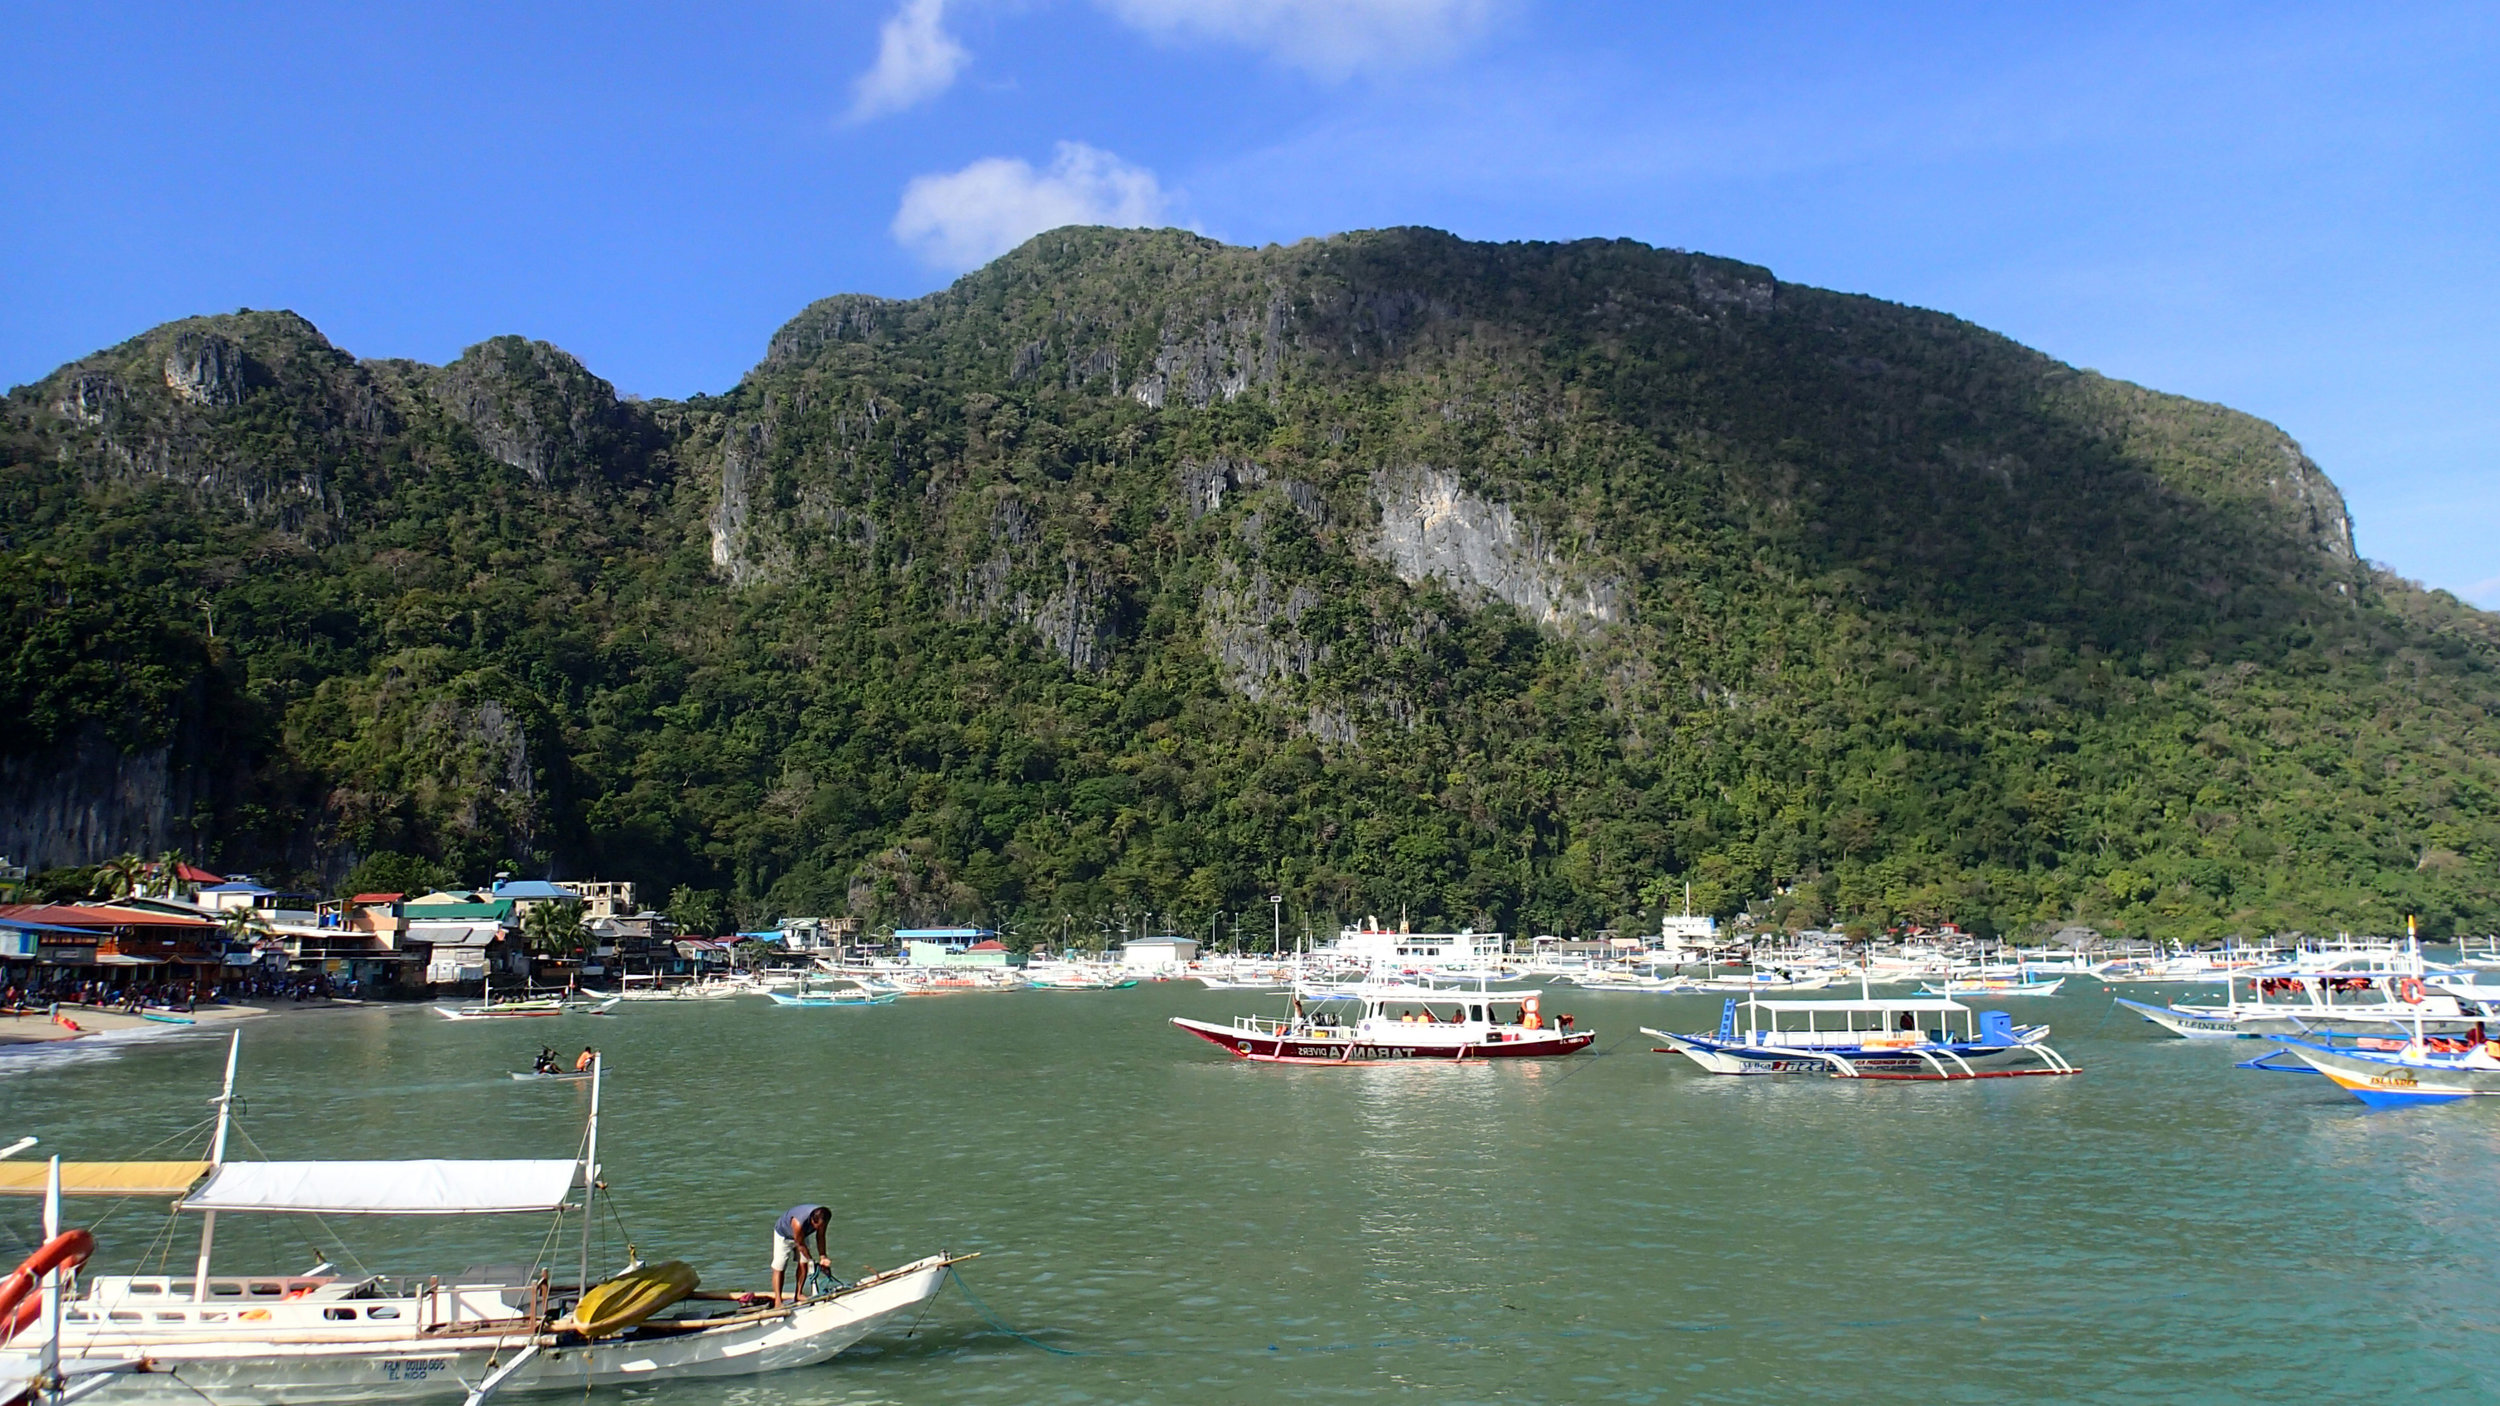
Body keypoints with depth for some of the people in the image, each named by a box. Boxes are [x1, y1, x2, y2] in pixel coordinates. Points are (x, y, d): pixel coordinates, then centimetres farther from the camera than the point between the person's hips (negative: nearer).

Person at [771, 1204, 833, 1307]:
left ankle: (798, 1294, 10)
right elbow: (800, 1245, -29)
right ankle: (777, 1300, -10)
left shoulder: (822, 1218, -28)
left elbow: (820, 1237, -15)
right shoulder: (799, 1223, -44)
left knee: (804, 1264, -3)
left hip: (803, 1234, 6)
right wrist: (811, 1260, -23)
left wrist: (823, 1257, -20)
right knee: (779, 1268, -11)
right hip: (783, 1235, -6)